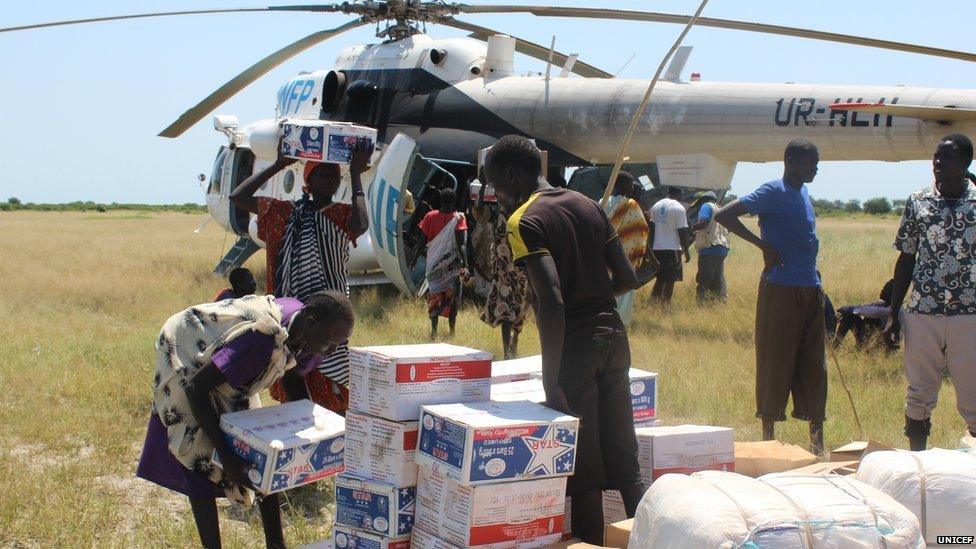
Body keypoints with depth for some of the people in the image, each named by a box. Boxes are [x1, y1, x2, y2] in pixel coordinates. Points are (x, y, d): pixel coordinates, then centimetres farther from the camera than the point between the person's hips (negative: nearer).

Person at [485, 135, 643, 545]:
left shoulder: (524, 221, -11)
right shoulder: (590, 206, 11)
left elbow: (552, 301, -21)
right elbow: (627, 278, 11)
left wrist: (551, 381, -20)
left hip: (574, 343, -7)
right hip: (612, 334, 7)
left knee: (583, 472, 1)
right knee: (625, 465, 13)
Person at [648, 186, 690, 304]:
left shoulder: (656, 205, 8)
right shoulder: (679, 208, -10)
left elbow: (652, 226, 12)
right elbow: (682, 231, -13)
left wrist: (652, 246, 20)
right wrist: (686, 251, -7)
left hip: (657, 248, 6)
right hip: (672, 248, -6)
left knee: (660, 277, 17)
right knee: (670, 279, 1)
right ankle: (665, 302, -1)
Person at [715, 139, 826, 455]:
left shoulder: (802, 193, 15)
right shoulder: (774, 193, -10)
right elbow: (724, 215, -18)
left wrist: (815, 280, 19)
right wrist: (763, 245, -16)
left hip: (810, 290, 8)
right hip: (781, 290, -8)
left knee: (813, 365, 9)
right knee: (775, 363, -2)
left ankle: (817, 438, 14)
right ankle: (768, 435, 7)